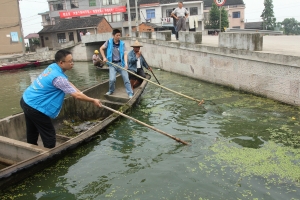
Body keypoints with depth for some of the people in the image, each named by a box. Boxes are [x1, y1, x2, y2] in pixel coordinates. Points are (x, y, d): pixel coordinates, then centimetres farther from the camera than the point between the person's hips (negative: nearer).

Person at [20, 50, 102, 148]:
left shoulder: (53, 67, 1)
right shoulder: (58, 77, -25)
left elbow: (68, 84, 14)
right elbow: (77, 95, -22)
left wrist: (80, 93, 11)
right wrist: (93, 101, -11)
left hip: (26, 101, 10)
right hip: (35, 107, -10)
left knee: (32, 133, 22)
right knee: (49, 136, 1)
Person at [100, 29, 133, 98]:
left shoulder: (122, 43, -3)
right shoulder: (109, 42, -3)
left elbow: (125, 54, -10)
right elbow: (101, 48, 10)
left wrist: (126, 63, -24)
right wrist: (104, 57, 0)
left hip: (121, 63, 1)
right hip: (112, 64, -1)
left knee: (126, 79, -2)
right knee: (112, 79, -13)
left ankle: (130, 93, 7)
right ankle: (111, 91, 17)